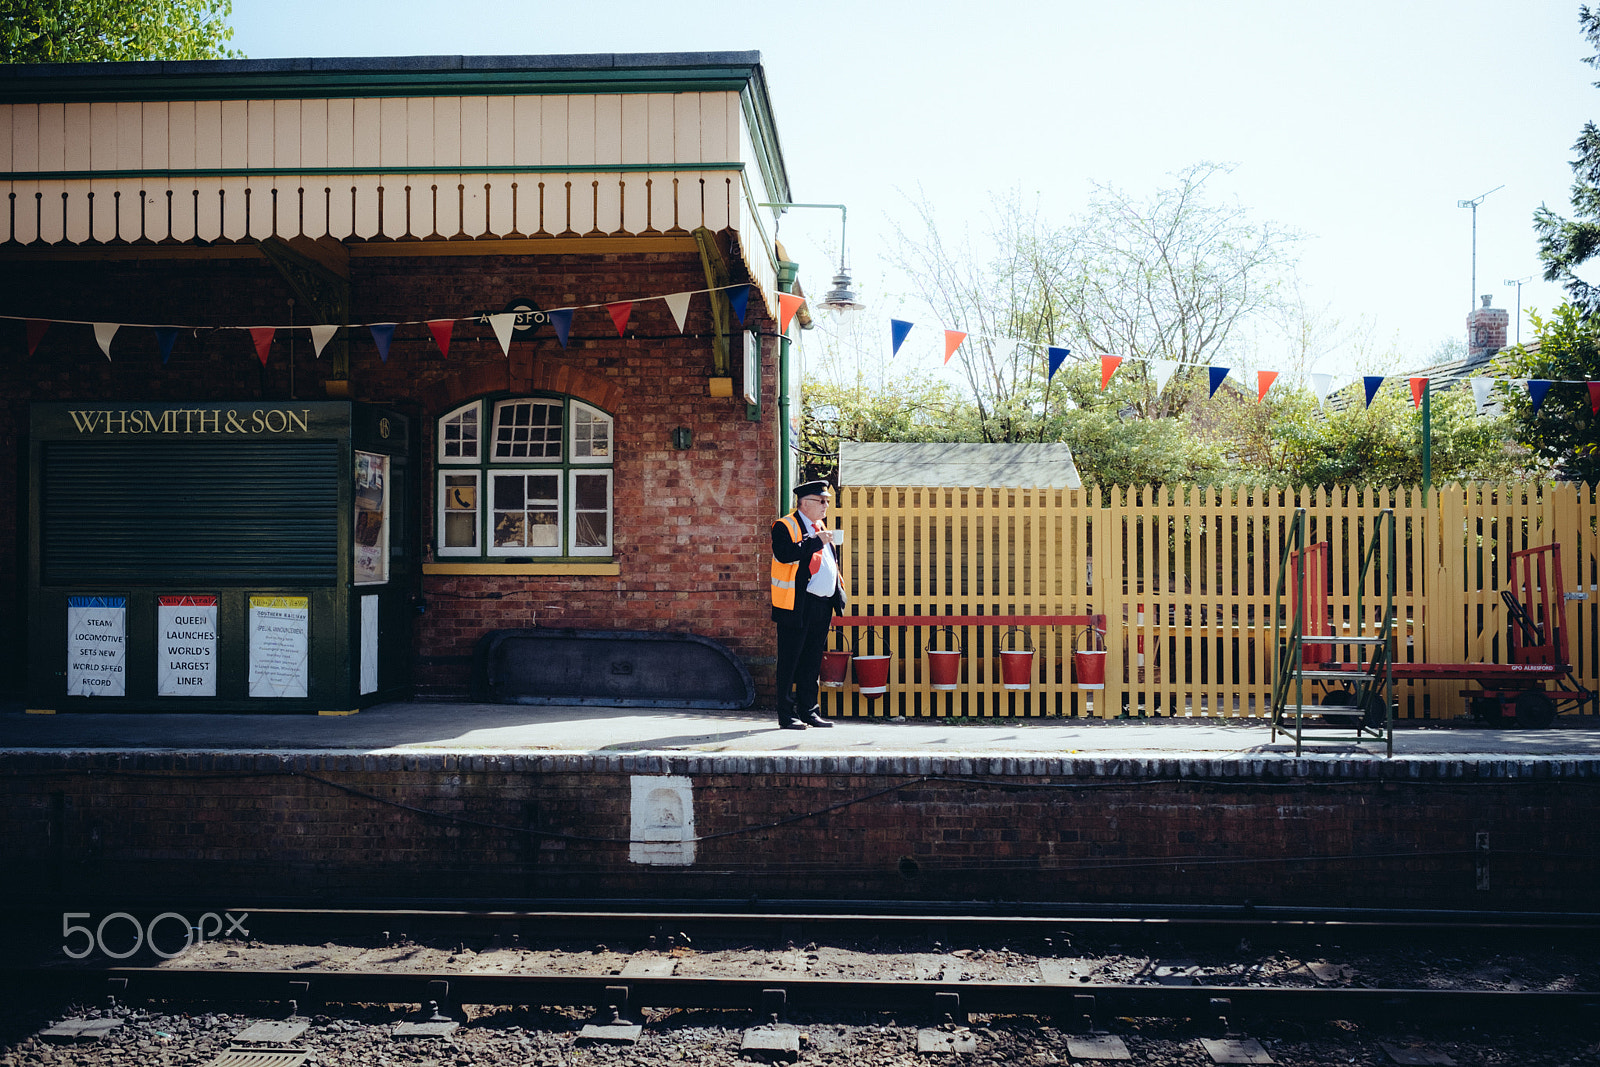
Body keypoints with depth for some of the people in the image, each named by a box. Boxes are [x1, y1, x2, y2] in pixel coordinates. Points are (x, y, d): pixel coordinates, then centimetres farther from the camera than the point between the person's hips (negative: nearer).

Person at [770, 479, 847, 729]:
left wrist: (838, 595, 17)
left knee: (812, 662, 13)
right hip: (798, 606, -7)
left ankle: (809, 711, 20)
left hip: (823, 605, 8)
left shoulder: (821, 526, 19)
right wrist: (816, 542, -21)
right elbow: (784, 554, -25)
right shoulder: (784, 527, -6)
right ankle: (787, 715, 4)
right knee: (790, 662, -1)